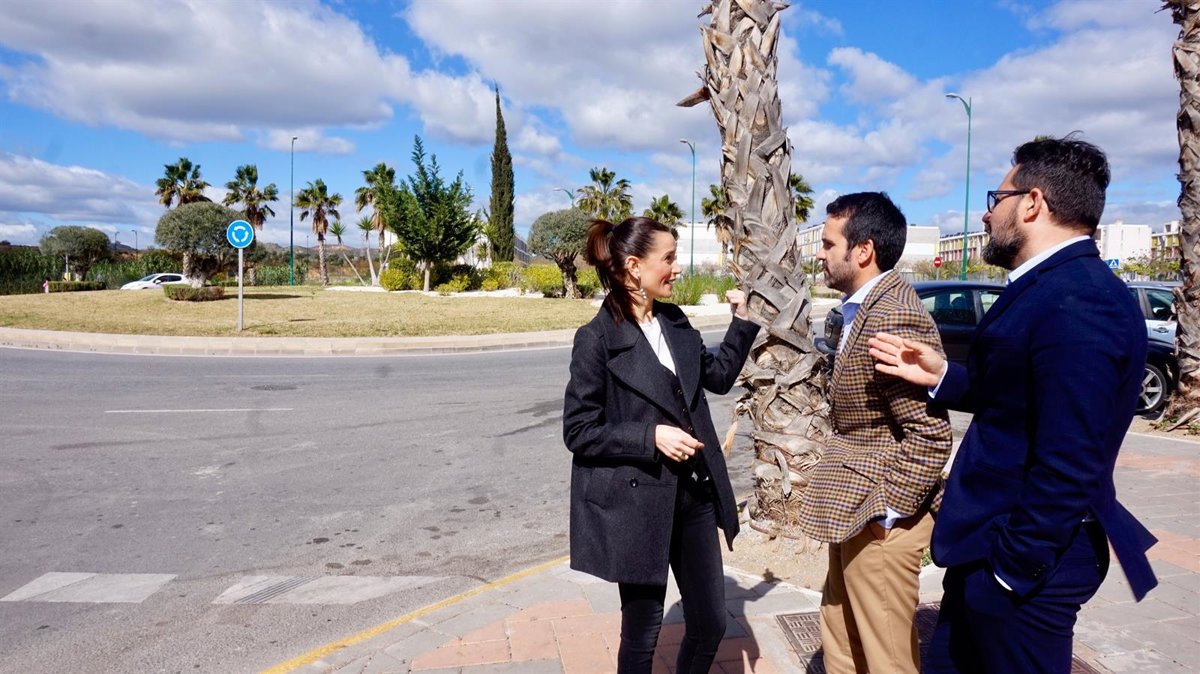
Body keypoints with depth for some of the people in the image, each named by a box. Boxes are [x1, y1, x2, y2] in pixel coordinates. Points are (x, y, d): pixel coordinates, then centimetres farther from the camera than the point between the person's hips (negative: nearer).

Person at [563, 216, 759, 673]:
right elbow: (578, 432, -13)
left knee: (710, 622, 15)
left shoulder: (676, 323, 6)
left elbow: (719, 377, 19)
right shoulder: (597, 339, -14)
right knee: (642, 631, 11)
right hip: (638, 502, -6)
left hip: (694, 494, 6)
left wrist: (741, 319, 11)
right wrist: (651, 437, -21)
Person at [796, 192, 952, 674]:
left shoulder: (893, 318, -23)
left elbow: (931, 434, -25)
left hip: (879, 515, -10)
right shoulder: (863, 307, 9)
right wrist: (844, 504, 15)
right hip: (853, 507, 10)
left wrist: (886, 509, -19)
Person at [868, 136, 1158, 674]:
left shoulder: (1077, 303, -24)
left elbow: (1068, 464, -26)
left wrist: (1014, 566, -20)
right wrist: (941, 376, 4)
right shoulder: (1051, 287, 9)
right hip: (992, 541, 10)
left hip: (1022, 556, -10)